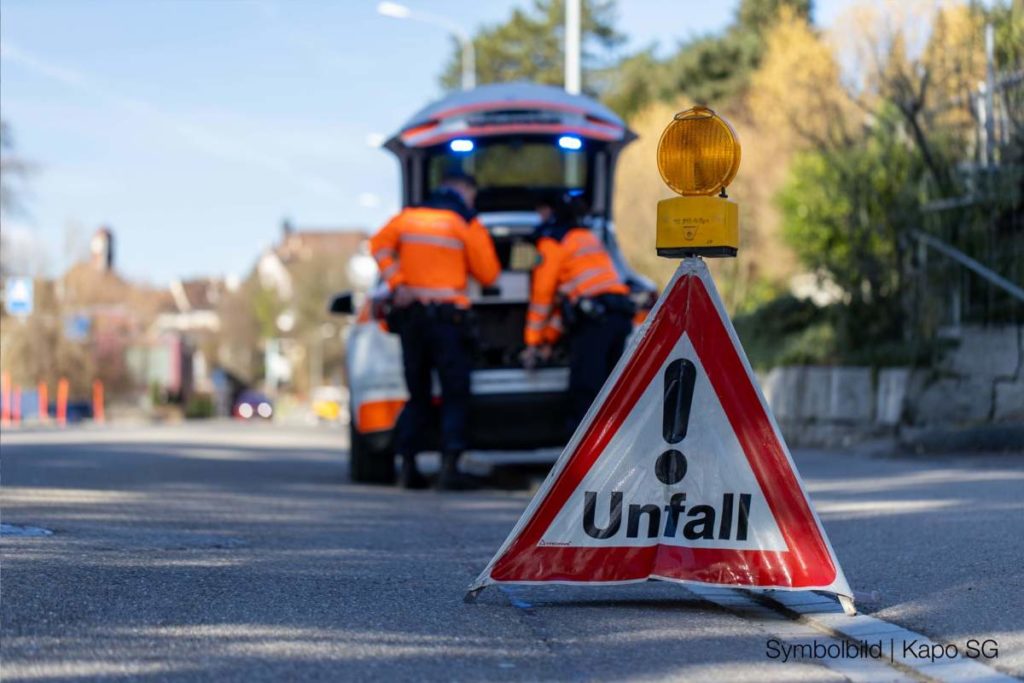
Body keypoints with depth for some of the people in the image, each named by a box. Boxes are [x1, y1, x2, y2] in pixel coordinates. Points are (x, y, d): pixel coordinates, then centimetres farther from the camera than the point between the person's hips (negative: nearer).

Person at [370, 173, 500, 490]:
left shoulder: (408, 216, 11)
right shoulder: (466, 223, -2)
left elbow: (380, 245, 0)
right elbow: (488, 273, -3)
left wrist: (397, 283, -4)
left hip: (410, 312, 5)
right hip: (448, 316, -5)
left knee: (417, 394, 14)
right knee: (455, 395, -1)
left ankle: (407, 464, 8)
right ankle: (449, 466, -12)